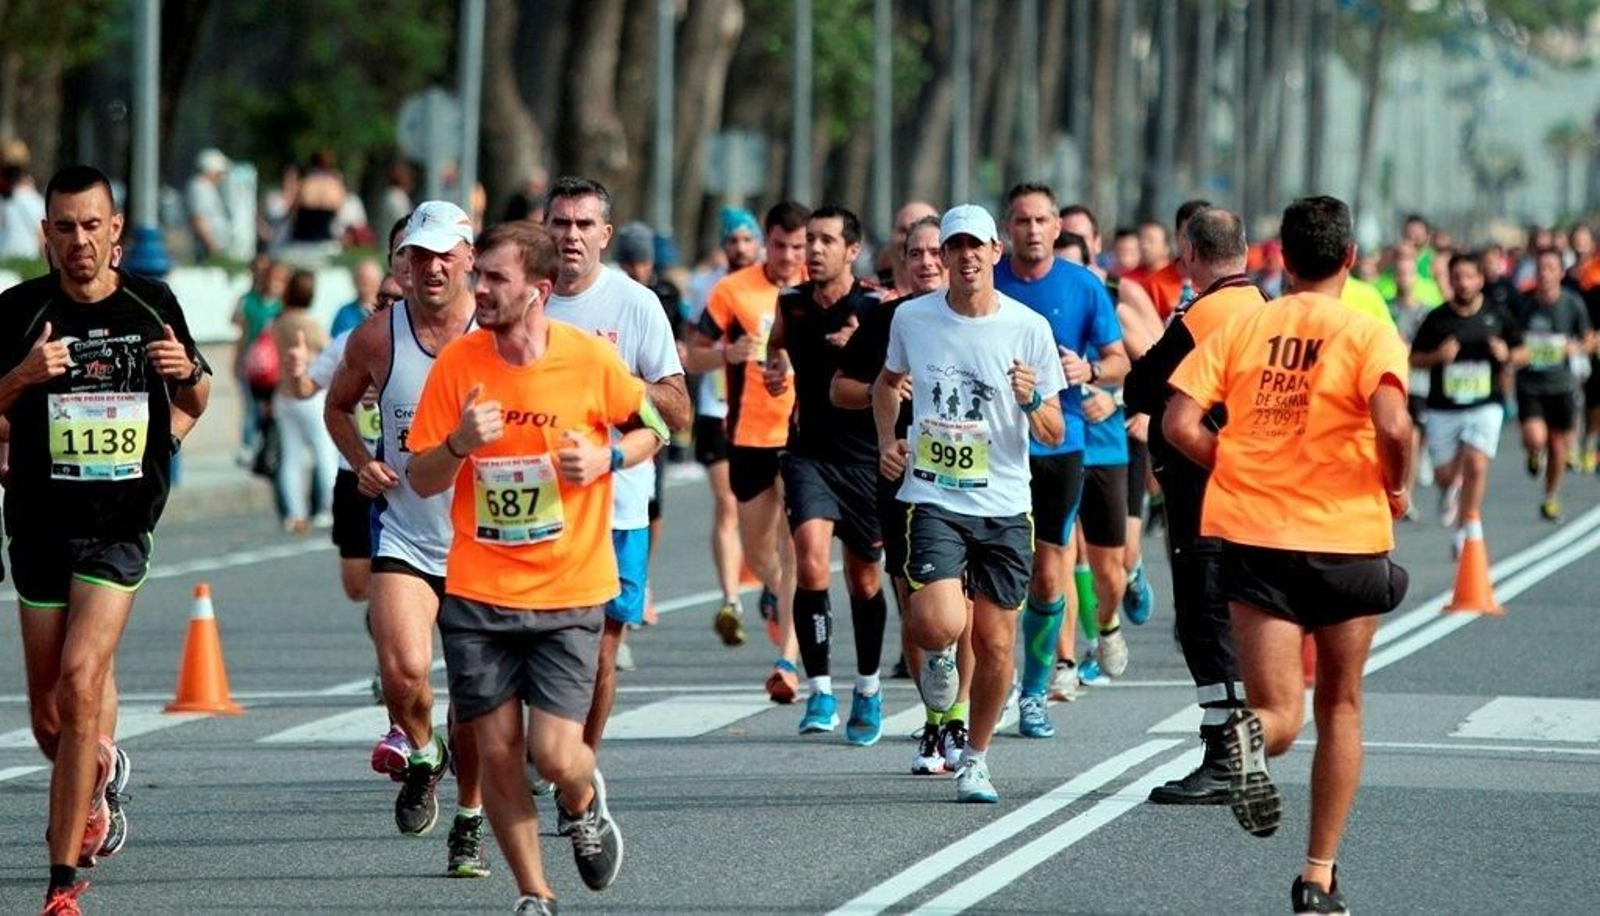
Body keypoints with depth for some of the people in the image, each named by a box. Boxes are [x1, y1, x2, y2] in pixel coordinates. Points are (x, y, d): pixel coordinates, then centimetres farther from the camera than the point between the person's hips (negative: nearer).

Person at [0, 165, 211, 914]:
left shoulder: (152, 305, 3)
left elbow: (194, 402, 17)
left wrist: (188, 372, -6)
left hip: (122, 524, -1)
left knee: (78, 685, -17)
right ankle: (101, 773, 43)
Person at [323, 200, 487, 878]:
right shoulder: (377, 339, -2)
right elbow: (338, 405, 17)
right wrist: (361, 463, 0)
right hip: (403, 535, 0)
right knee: (403, 670, -20)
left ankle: (469, 823, 23)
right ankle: (419, 753, 13)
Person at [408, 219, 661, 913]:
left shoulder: (592, 359, -7)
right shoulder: (457, 362, -4)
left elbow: (650, 430, 10)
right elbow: (422, 480, 0)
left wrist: (607, 456, -10)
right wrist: (460, 443, -20)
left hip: (569, 592, -2)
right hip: (477, 591, 2)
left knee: (554, 755, -9)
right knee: (497, 752, 2)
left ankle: (584, 804, 28)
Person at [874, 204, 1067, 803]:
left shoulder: (1029, 328, -3)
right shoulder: (912, 319, 1)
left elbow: (1054, 435, 2)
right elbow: (888, 381, 23)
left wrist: (1033, 401, -20)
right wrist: (887, 440, 6)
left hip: (1004, 506, 1)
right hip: (933, 499, -1)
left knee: (995, 644, 3)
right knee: (940, 625, -21)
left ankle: (975, 759, 25)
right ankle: (937, 659, 17)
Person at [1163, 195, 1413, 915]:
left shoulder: (1241, 327, 4)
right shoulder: (1367, 333, -6)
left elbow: (1180, 423, -3)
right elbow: (1392, 425, -22)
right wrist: (1397, 485, -2)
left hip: (1253, 533, 2)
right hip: (1346, 538, -2)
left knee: (1280, 713, 2)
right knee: (1339, 707, 16)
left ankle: (1249, 736, -35)